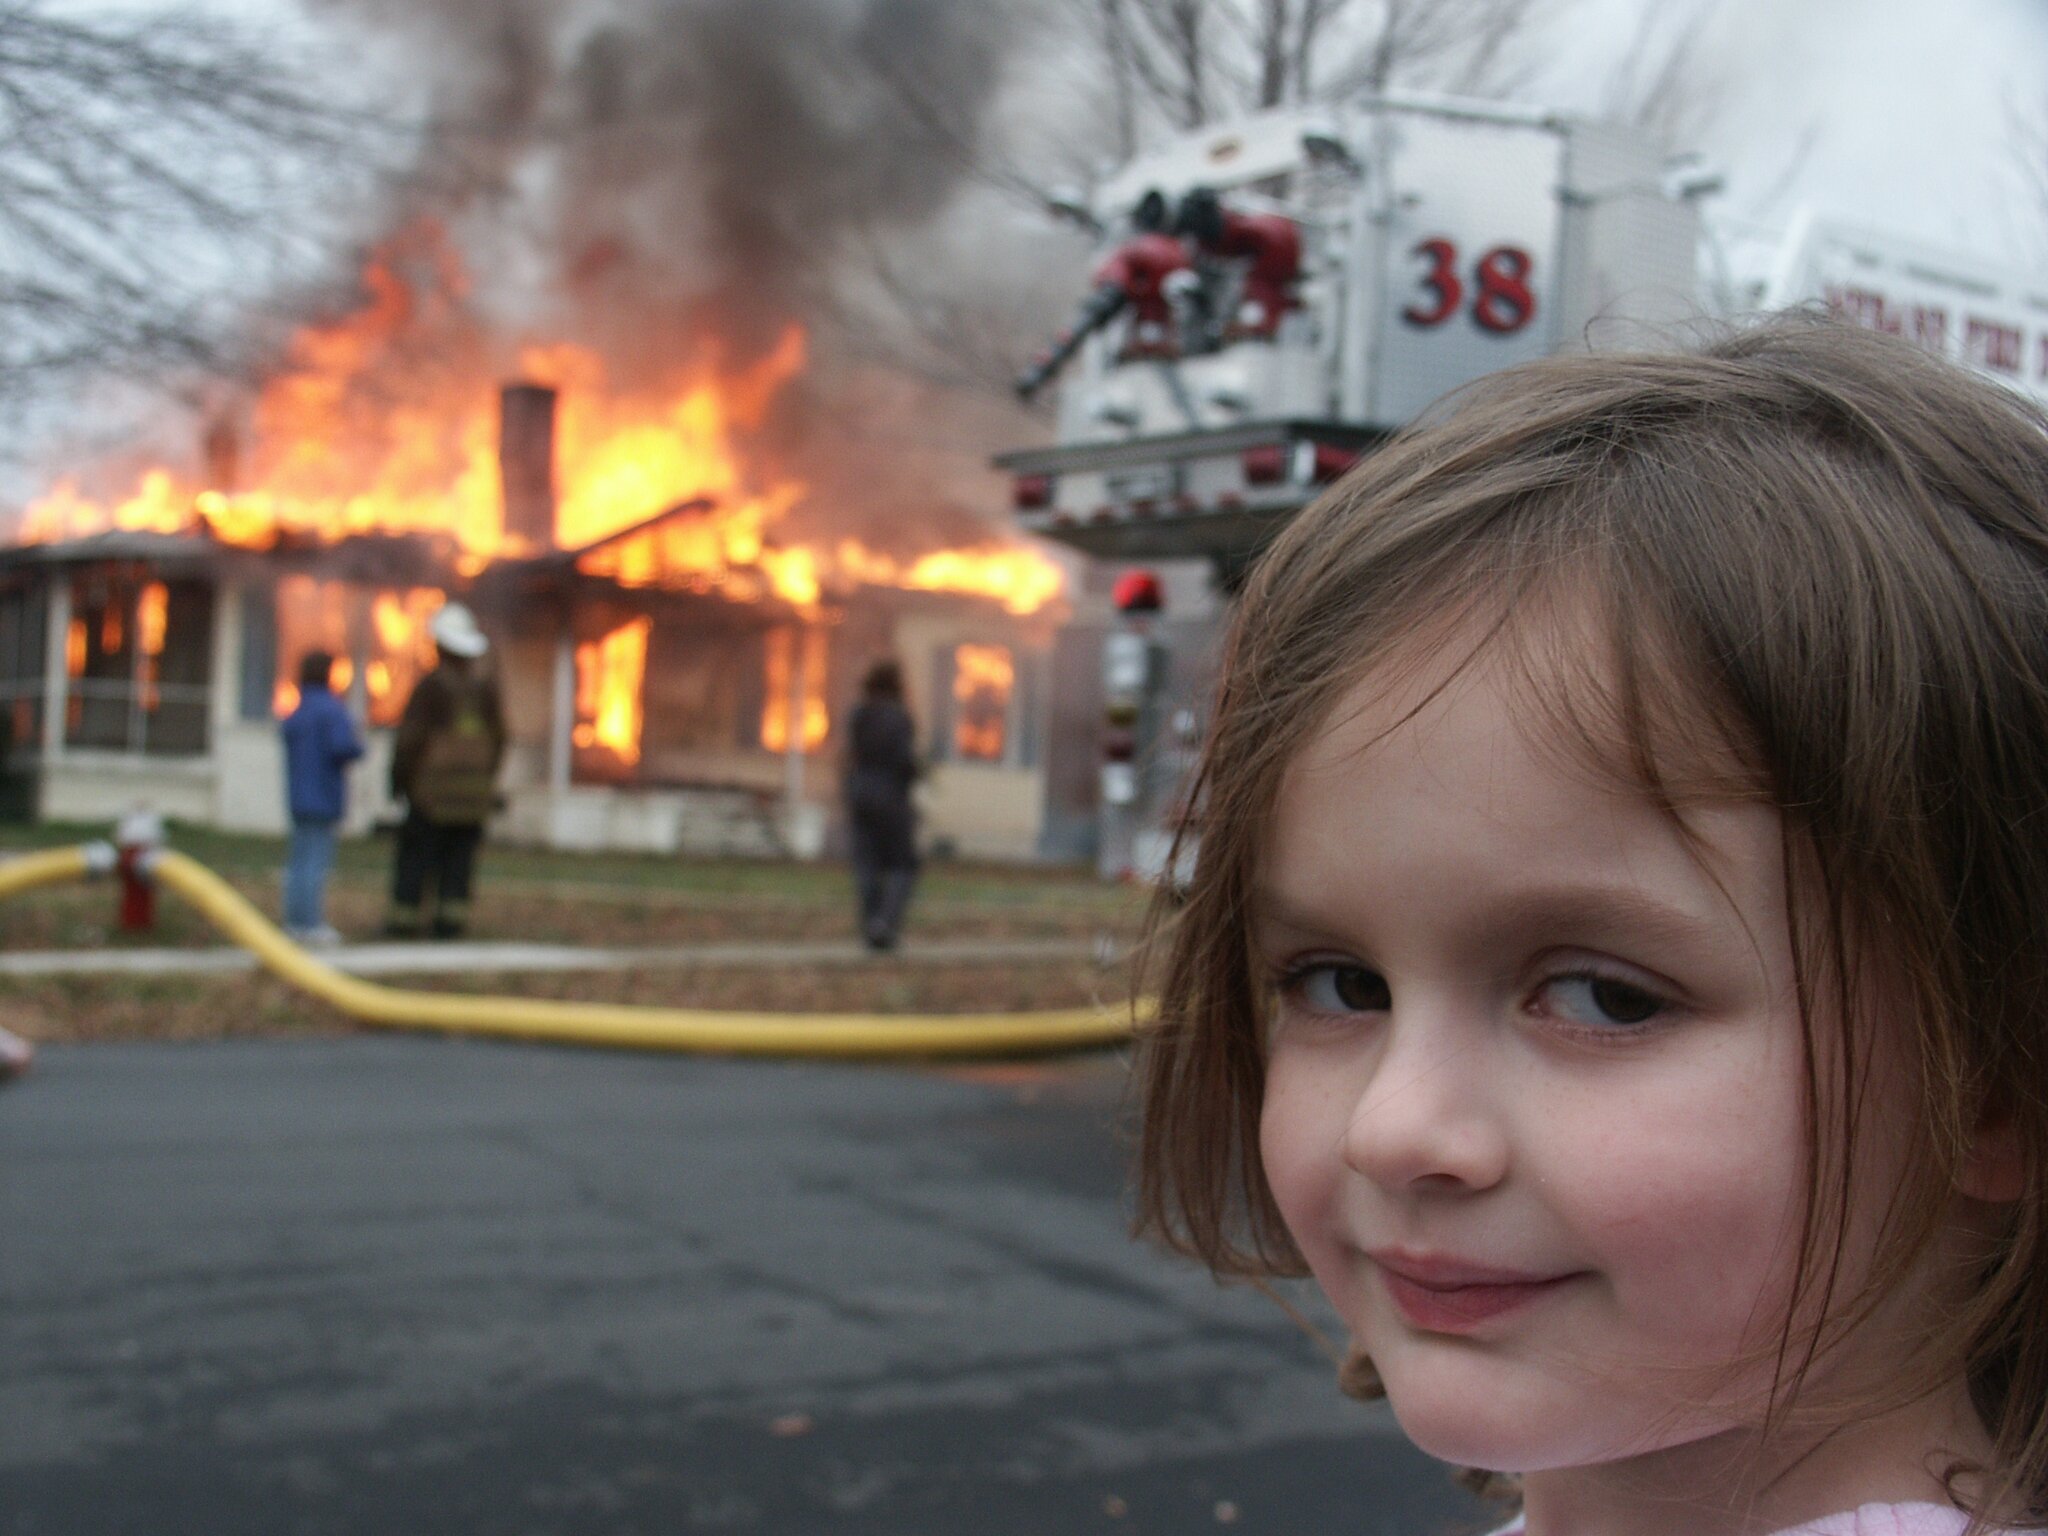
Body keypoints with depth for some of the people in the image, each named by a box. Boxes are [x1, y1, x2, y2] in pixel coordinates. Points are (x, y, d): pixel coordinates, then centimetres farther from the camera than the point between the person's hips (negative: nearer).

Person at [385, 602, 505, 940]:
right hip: (475, 784, 4)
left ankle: (407, 915, 0)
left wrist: (399, 779, 0)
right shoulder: (485, 687, 6)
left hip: (433, 785, -4)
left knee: (417, 851, 1)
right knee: (460, 855, 6)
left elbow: (410, 737, -10)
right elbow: (498, 737, 9)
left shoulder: (431, 685, -9)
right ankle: (452, 916, 2)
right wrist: (487, 779, 19)